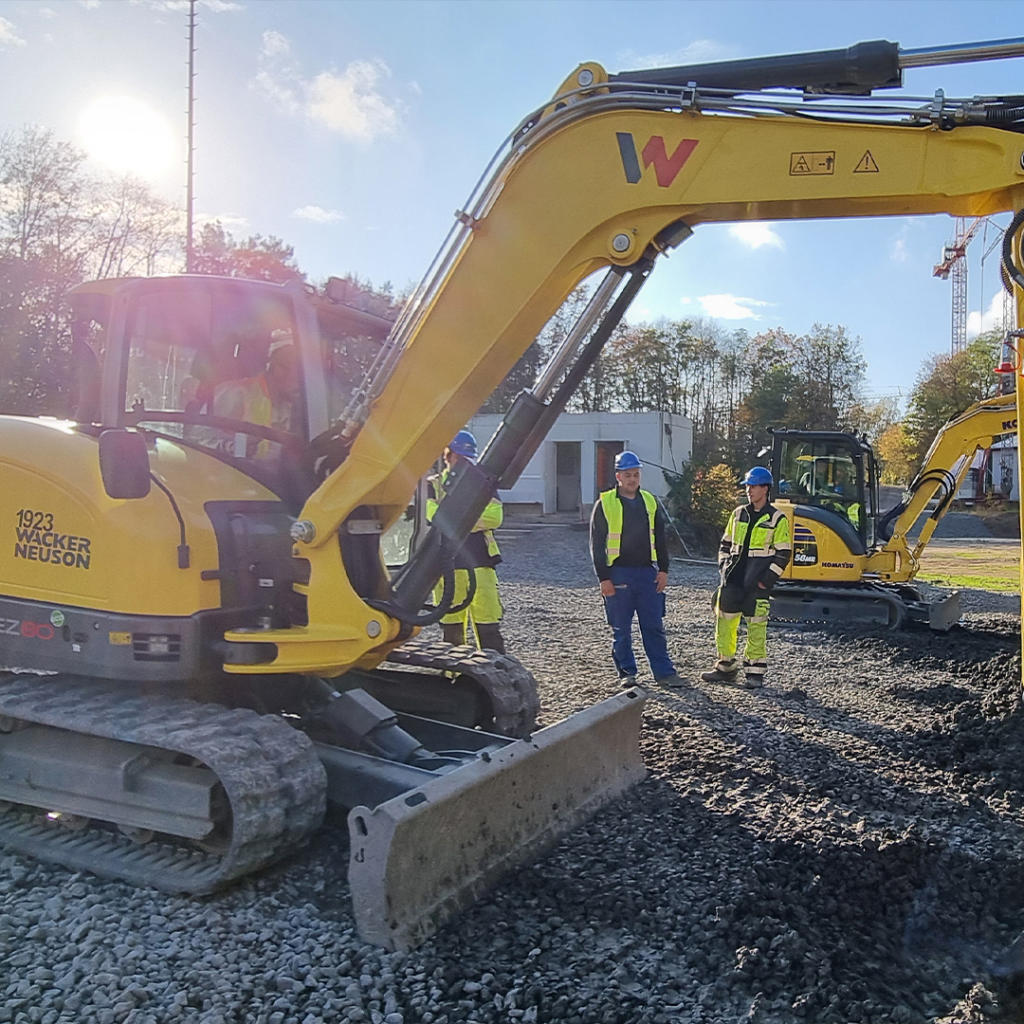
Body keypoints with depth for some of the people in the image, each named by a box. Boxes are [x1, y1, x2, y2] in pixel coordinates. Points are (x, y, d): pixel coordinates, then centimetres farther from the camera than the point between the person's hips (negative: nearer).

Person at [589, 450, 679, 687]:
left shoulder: (650, 501, 11)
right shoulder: (605, 504, -1)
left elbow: (660, 538, 16)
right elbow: (597, 544, -2)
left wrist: (663, 569, 7)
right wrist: (603, 578, -8)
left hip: (648, 572, 3)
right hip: (618, 573, -3)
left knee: (654, 626, 6)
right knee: (621, 628, 5)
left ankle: (664, 672, 13)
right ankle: (627, 673, 17)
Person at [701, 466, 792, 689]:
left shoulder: (777, 519, -2)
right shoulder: (738, 514, 12)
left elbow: (783, 553, -3)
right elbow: (726, 544, 19)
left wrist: (767, 579, -10)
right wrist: (723, 569, 7)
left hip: (756, 582, -5)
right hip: (733, 579, 5)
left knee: (756, 626, -1)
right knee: (724, 621, 5)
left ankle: (755, 672, 9)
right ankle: (725, 667, 18)